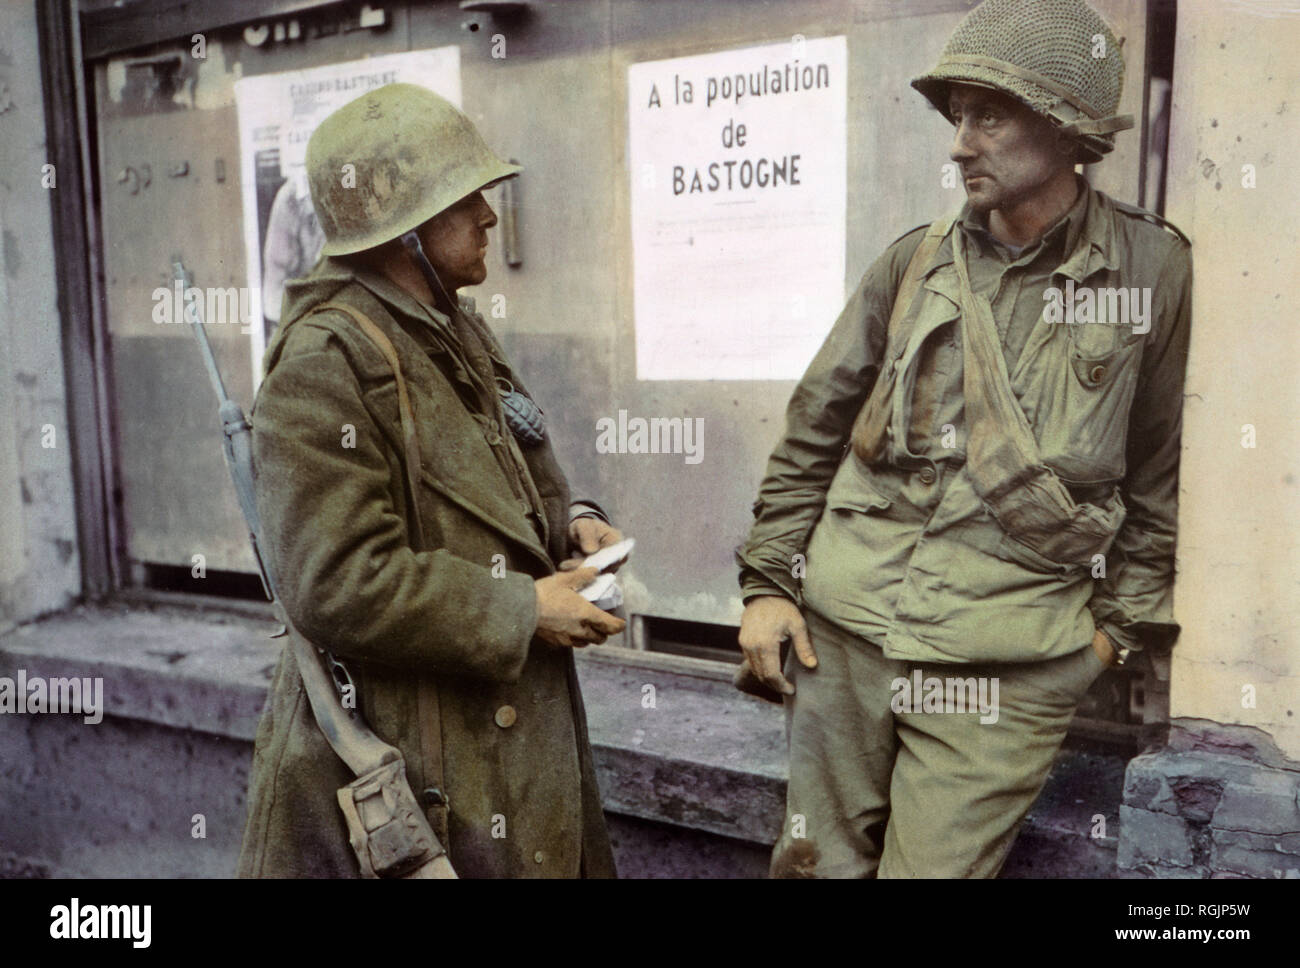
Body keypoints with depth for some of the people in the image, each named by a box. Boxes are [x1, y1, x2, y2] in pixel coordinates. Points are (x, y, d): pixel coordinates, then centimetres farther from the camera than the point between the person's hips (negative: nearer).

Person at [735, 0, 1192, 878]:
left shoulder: (1156, 271, -1)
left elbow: (1163, 475, 6)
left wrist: (1121, 622, 4)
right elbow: (814, 432, 8)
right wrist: (768, 582, 5)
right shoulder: (917, 261, 5)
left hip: (1010, 659, -2)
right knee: (819, 862, 12)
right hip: (844, 624, 3)